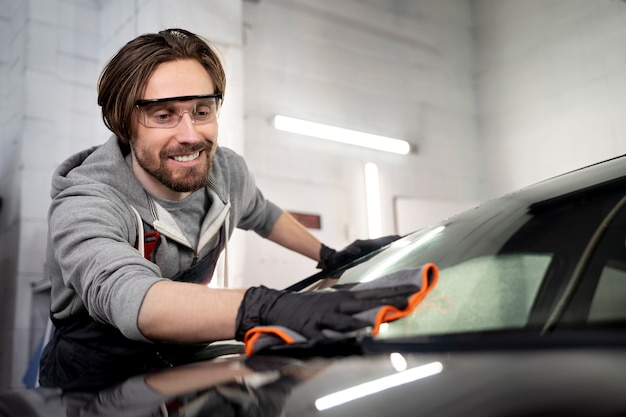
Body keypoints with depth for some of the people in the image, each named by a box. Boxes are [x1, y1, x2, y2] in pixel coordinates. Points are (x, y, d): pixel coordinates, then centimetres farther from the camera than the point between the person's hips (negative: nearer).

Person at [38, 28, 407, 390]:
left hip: (182, 362, 7)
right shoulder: (83, 207, -27)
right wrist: (266, 309, -62)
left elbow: (262, 215, 17)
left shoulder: (228, 171, -7)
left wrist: (331, 257, 18)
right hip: (88, 385, -6)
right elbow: (124, 297, -48)